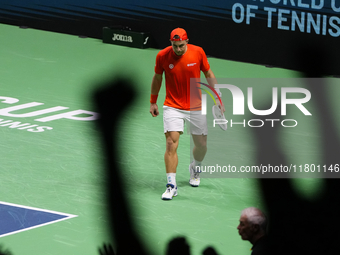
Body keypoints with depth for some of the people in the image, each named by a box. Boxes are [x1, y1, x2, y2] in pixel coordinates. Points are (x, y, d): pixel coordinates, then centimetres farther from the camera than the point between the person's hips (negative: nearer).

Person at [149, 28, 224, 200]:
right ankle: (171, 185, -14)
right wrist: (153, 102, 11)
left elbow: (209, 75, 3)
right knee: (171, 143, -16)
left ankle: (195, 168, 42)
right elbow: (157, 78, 5)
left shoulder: (198, 52, -11)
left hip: (196, 107, 2)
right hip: (173, 107, -2)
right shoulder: (162, 56, -12)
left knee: (201, 144, 9)